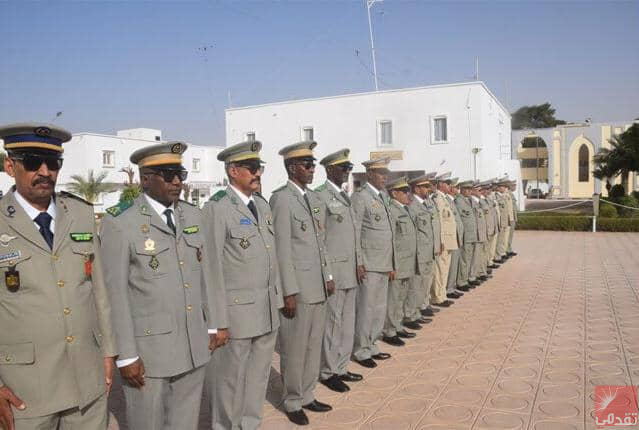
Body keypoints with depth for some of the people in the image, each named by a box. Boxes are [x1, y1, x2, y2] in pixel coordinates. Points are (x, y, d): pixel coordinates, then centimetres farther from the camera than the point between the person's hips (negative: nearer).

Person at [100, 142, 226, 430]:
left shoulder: (192, 215, 8)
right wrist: (125, 355, -11)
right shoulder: (120, 223, -10)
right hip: (148, 350, -5)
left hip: (194, 347, 5)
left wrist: (216, 323, 10)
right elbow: (115, 292, -11)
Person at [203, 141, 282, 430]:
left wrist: (277, 299, 12)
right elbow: (213, 265, -12)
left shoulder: (263, 206, 12)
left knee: (259, 374, 18)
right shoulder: (217, 208, -11)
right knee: (230, 376, 8)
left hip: (267, 310, 7)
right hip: (236, 309, -7)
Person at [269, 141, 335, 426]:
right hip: (297, 289, -7)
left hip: (318, 287, 8)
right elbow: (282, 250, -16)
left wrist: (328, 276, 15)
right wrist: (289, 292, -17)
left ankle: (307, 395, 33)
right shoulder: (281, 199, -12)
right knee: (294, 349, 7)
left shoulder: (314, 199, 13)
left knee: (314, 346, 17)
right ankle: (293, 402, 24)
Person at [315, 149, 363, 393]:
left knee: (347, 321, 15)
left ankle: (341, 367, 28)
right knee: (332, 322, 1)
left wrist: (359, 263, 14)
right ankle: (328, 372, 15)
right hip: (333, 271, -9)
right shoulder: (320, 195, -11)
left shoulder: (345, 197, 17)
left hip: (350, 272, 9)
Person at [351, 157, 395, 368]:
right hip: (368, 264, -8)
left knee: (379, 308, 15)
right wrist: (358, 263, -18)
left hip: (383, 264, 8)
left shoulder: (383, 196, 16)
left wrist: (392, 264, 17)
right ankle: (361, 351, 11)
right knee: (366, 309, -1)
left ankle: (372, 346, 27)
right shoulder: (360, 196, -9)